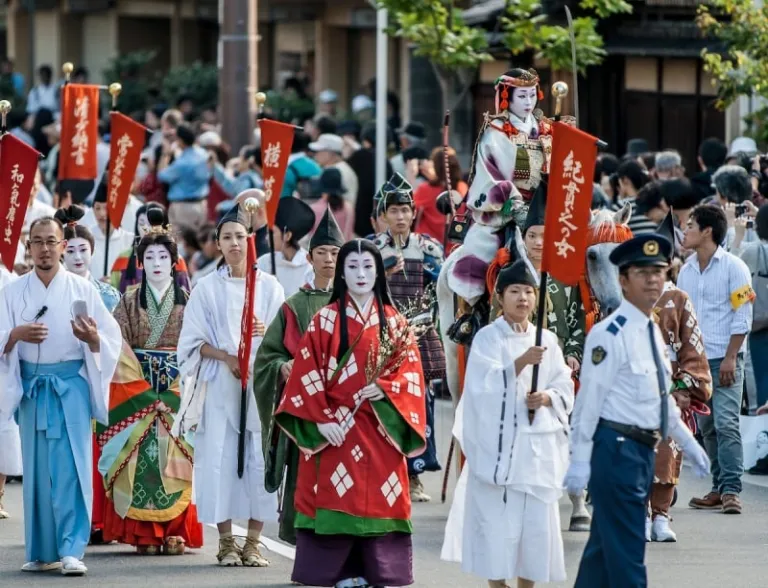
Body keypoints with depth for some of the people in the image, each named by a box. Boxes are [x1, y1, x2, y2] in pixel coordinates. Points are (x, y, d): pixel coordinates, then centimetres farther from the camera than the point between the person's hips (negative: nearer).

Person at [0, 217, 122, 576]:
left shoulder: (82, 289, 2)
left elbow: (112, 340, 0)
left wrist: (93, 338, -22)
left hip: (71, 386, -2)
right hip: (31, 388, 2)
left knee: (70, 467, -10)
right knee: (36, 468, 5)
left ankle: (71, 550, -13)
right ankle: (41, 552, 12)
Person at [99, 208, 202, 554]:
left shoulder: (188, 303, 5)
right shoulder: (129, 303, 8)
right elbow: (120, 350, 0)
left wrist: (175, 395, -11)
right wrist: (145, 394, -11)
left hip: (178, 393, -1)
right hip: (136, 392, 1)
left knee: (175, 458, -6)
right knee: (140, 458, -6)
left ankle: (175, 532, -3)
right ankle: (144, 534, -4)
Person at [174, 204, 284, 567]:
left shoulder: (269, 287, 7)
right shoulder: (207, 288, 6)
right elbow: (194, 342, 3)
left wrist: (267, 331, -18)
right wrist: (226, 357, -13)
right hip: (220, 386, 0)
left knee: (261, 459, -5)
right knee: (220, 459, -6)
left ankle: (253, 543, 1)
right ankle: (226, 542, 2)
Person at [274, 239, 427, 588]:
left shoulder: (395, 323, 10)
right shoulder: (325, 320, 2)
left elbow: (411, 372, 6)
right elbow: (307, 374, -3)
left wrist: (385, 390, -14)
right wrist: (321, 419, -13)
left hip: (380, 433, 2)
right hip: (336, 429, -2)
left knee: (379, 502, 0)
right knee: (337, 502, -7)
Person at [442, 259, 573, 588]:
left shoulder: (547, 340, 10)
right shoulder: (487, 338, -2)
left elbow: (565, 387, 9)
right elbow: (484, 385, -15)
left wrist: (547, 397, -13)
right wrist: (521, 362, -27)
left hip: (537, 443, 4)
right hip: (496, 442, -4)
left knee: (536, 518, 3)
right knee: (496, 519, -7)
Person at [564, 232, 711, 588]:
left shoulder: (653, 333, 13)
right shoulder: (609, 335, -14)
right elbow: (589, 399, -16)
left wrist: (688, 444, 25)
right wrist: (580, 461, -18)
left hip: (644, 450, 9)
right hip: (617, 449, -9)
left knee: (604, 547, 16)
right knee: (625, 556, -8)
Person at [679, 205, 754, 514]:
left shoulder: (734, 268, -5)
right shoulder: (686, 270, 12)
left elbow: (742, 317, -8)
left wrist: (730, 358, -14)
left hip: (725, 360, -6)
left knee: (726, 424, -13)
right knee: (707, 428, 5)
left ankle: (731, 490, -15)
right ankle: (719, 488, 10)